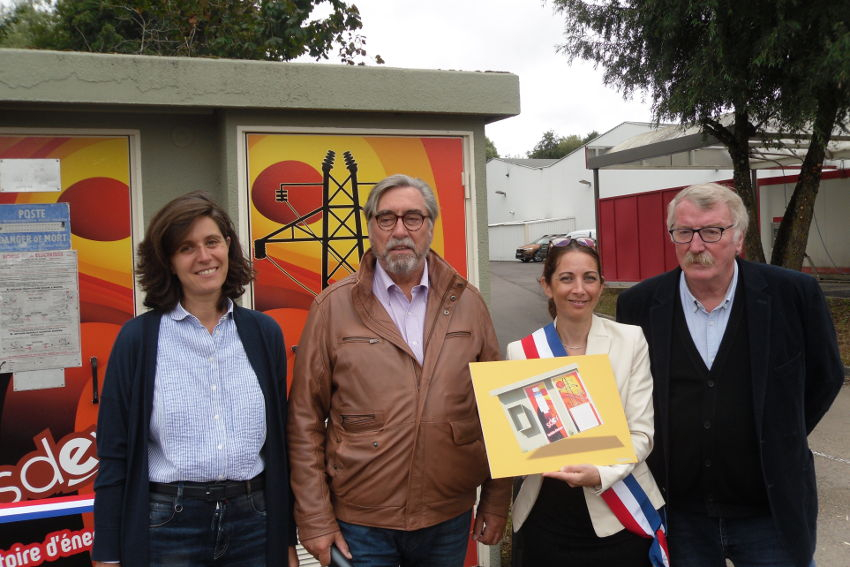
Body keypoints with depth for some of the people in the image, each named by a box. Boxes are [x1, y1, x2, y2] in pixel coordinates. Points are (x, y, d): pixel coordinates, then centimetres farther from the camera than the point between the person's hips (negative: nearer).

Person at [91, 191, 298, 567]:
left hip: (254, 522, 3)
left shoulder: (263, 333, 3)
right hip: (168, 526, -2)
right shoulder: (138, 338, -4)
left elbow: (280, 441, 7)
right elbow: (115, 454, -2)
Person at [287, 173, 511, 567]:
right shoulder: (333, 307, -5)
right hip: (359, 522, -2)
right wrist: (315, 519, -5)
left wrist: (496, 501, 6)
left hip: (450, 518, 2)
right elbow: (305, 420, -4)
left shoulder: (467, 303, 1)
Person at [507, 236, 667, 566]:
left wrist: (601, 474, -22)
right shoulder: (521, 352, -1)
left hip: (620, 517, -1)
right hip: (546, 517, 1)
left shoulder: (631, 340, -4)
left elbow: (641, 433, -6)